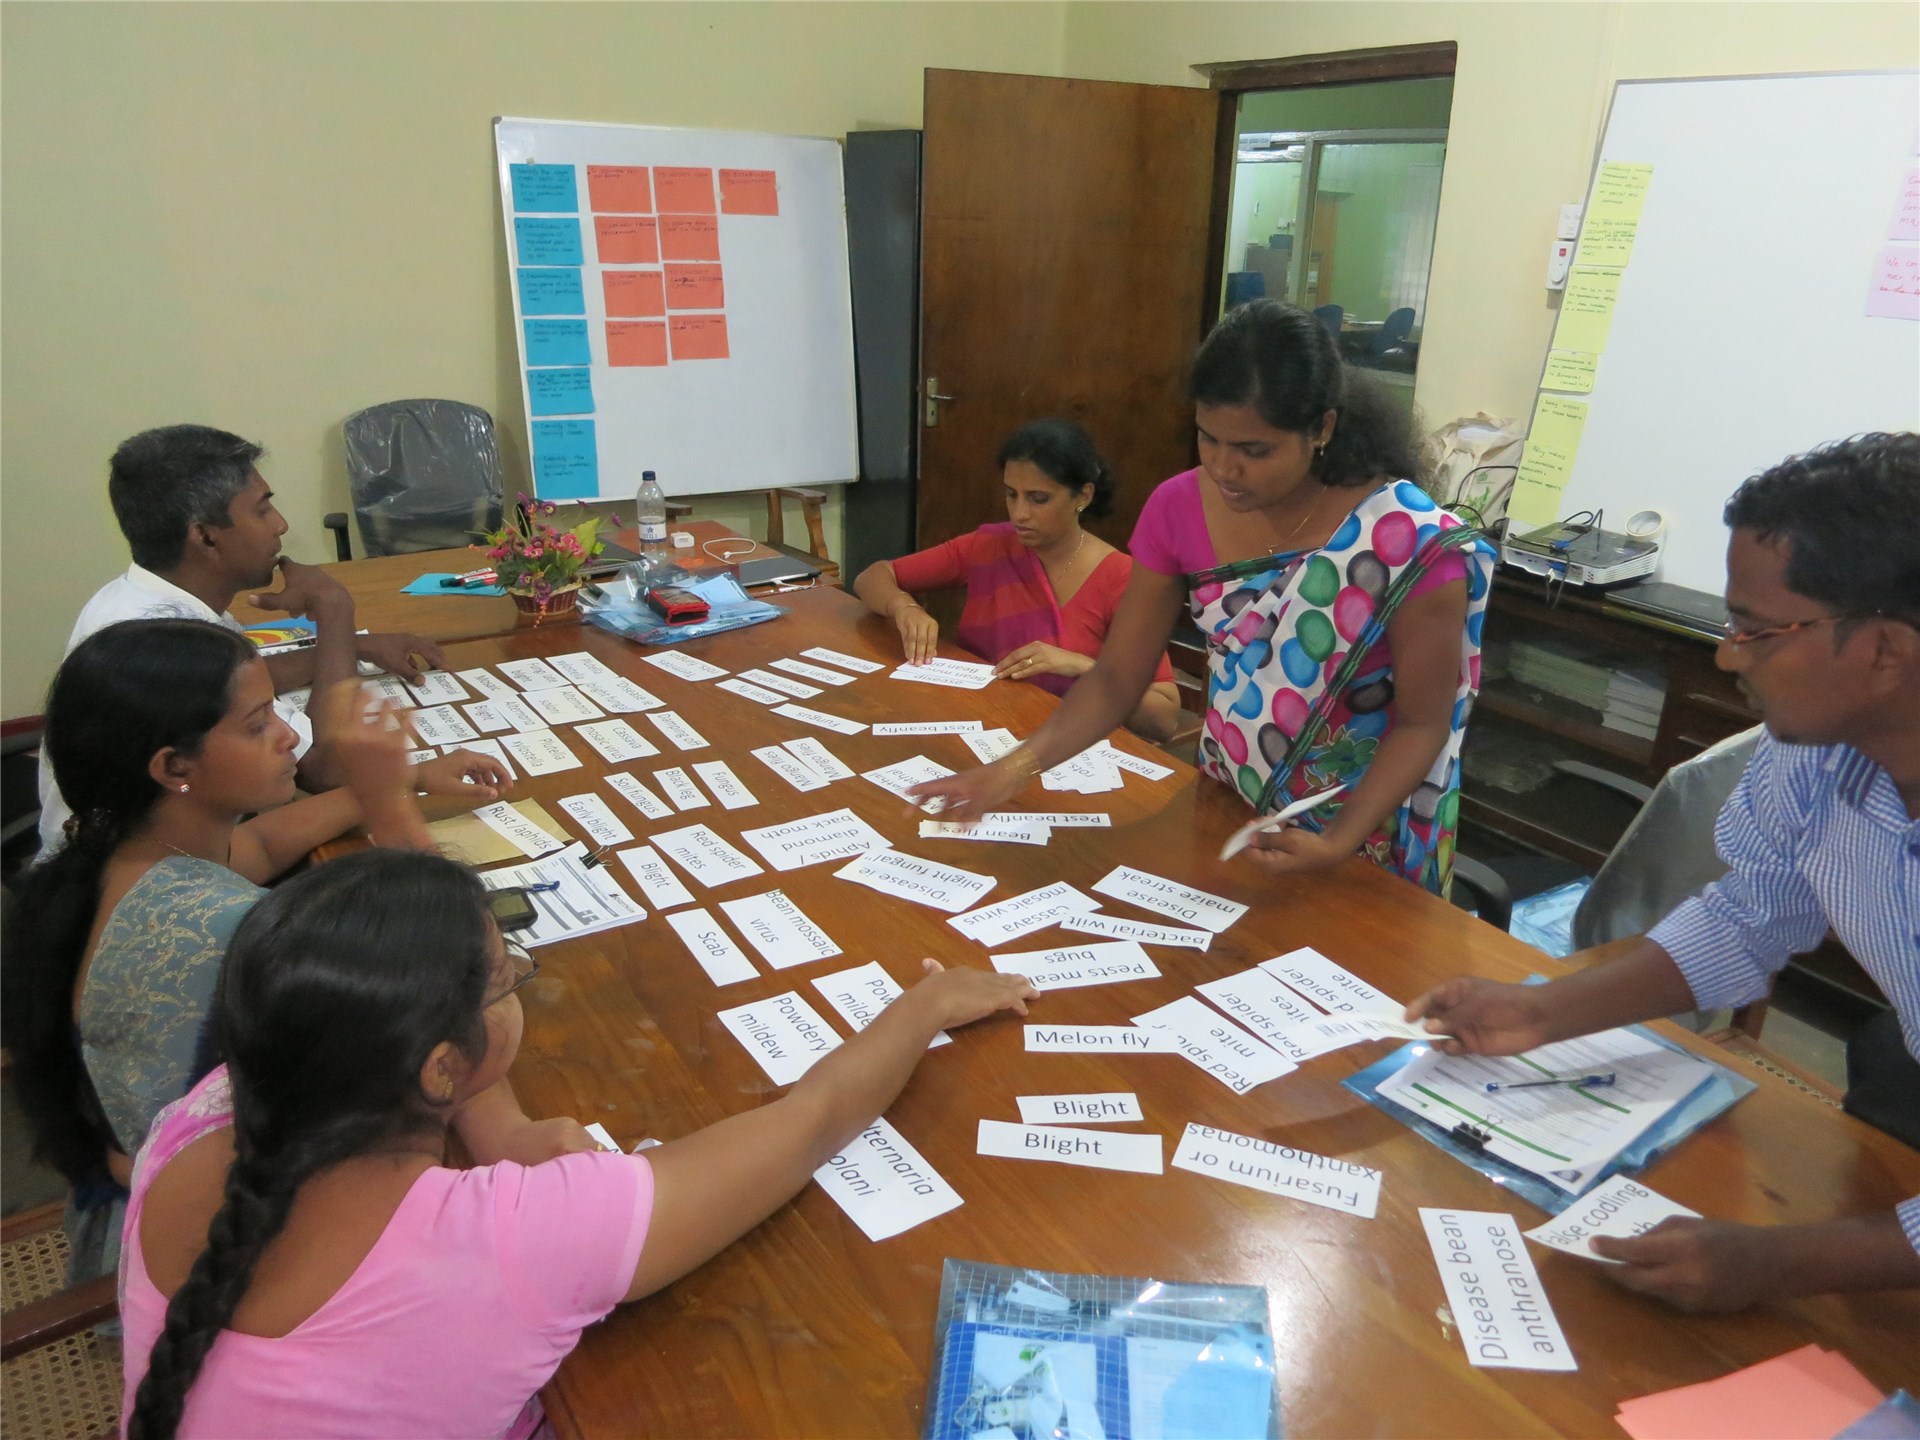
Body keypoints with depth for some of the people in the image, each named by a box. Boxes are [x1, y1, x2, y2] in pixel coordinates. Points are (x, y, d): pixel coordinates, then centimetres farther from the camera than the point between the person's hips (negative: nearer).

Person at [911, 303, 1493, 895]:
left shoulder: (1413, 545, -26)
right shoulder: (1180, 509, -15)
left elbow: (1422, 724, -16)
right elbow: (1117, 677, -11)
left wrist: (1339, 844, -29)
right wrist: (1021, 763, -25)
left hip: (1365, 831, -3)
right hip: (1226, 809, 4)